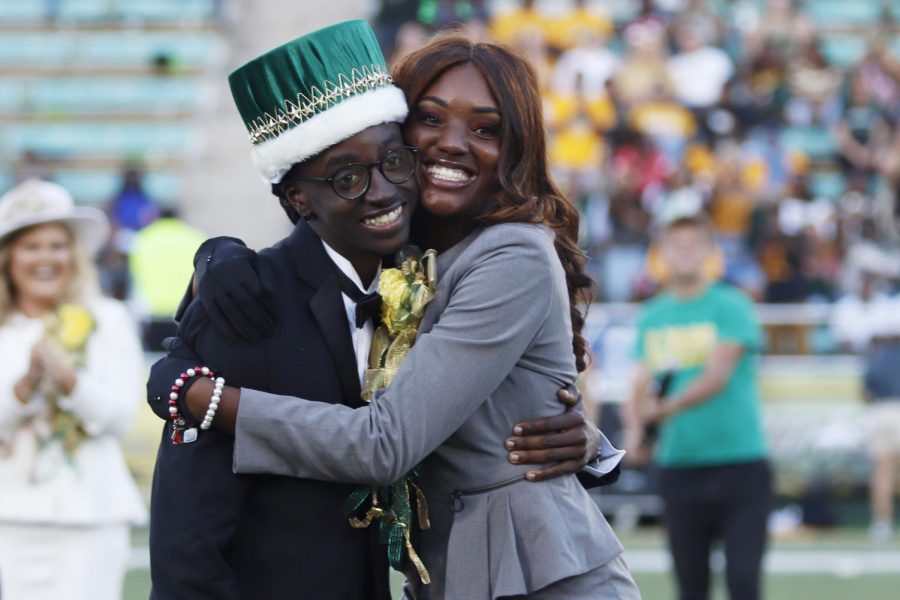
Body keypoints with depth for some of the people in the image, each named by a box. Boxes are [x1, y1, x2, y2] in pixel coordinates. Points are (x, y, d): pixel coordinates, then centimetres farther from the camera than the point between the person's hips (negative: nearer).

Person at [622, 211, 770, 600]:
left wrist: (668, 408, -31)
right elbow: (641, 385, 10)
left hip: (739, 462, -4)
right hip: (677, 464, 4)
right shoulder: (651, 317, 12)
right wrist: (635, 429, -11)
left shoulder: (730, 306, -4)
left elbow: (718, 375, -16)